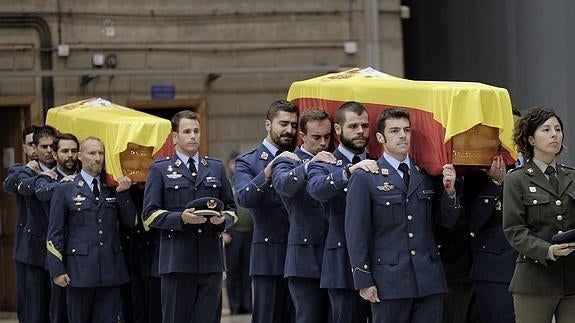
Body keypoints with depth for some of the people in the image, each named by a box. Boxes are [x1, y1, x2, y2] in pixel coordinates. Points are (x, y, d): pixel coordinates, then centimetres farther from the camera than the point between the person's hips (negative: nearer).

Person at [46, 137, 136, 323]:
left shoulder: (113, 190, 13)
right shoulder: (64, 190, 4)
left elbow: (130, 221, 8)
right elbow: (55, 233, 1)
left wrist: (123, 193, -4)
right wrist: (57, 270, -6)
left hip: (111, 270, 3)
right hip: (80, 270, -3)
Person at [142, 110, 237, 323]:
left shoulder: (216, 168, 17)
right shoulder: (160, 170, 7)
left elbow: (231, 209, 18)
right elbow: (150, 215, 0)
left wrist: (223, 219, -5)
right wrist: (180, 218, -15)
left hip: (211, 259, 3)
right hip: (177, 260, -3)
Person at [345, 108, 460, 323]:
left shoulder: (427, 175, 12)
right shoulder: (365, 178, -1)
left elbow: (447, 221, 15)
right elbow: (356, 233, -2)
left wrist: (449, 190, -4)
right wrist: (364, 281, -7)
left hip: (429, 280, 4)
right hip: (389, 280, -4)